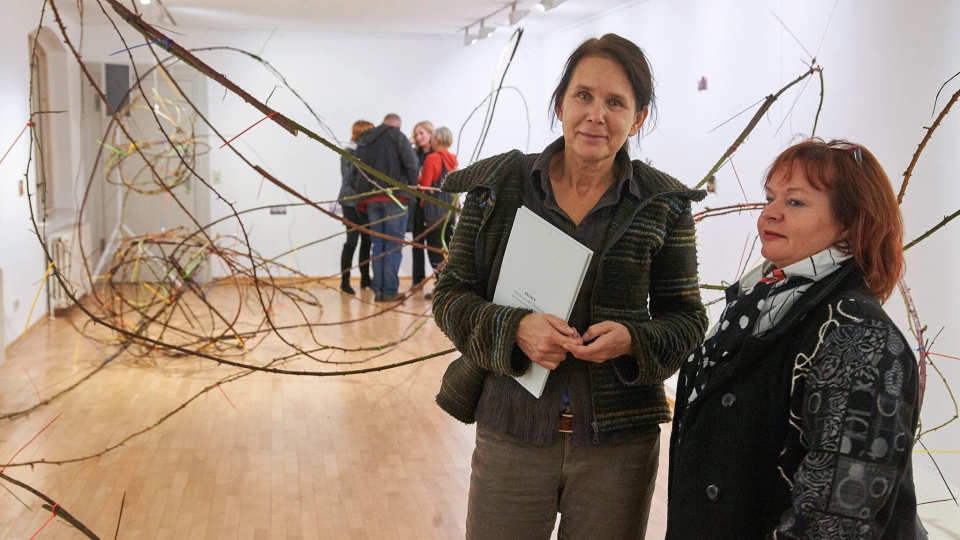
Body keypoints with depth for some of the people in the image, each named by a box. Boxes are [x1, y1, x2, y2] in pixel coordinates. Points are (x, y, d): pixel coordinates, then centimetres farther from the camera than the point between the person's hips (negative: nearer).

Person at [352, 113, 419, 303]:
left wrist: (361, 192, 18)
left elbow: (355, 171, 17)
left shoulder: (363, 140, 19)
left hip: (370, 199, 5)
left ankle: (378, 290, 7)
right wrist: (412, 186, 3)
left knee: (377, 245, 10)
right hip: (395, 196, -5)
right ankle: (390, 291, -6)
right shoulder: (397, 136, 2)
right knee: (393, 245, -3)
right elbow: (411, 163, -8)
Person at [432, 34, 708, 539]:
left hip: (618, 444, 0)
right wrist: (514, 328, -19)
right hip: (510, 433, 0)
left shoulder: (663, 205, -2)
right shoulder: (498, 185, -2)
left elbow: (687, 317, 4)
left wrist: (633, 340, -17)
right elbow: (450, 295, 0)